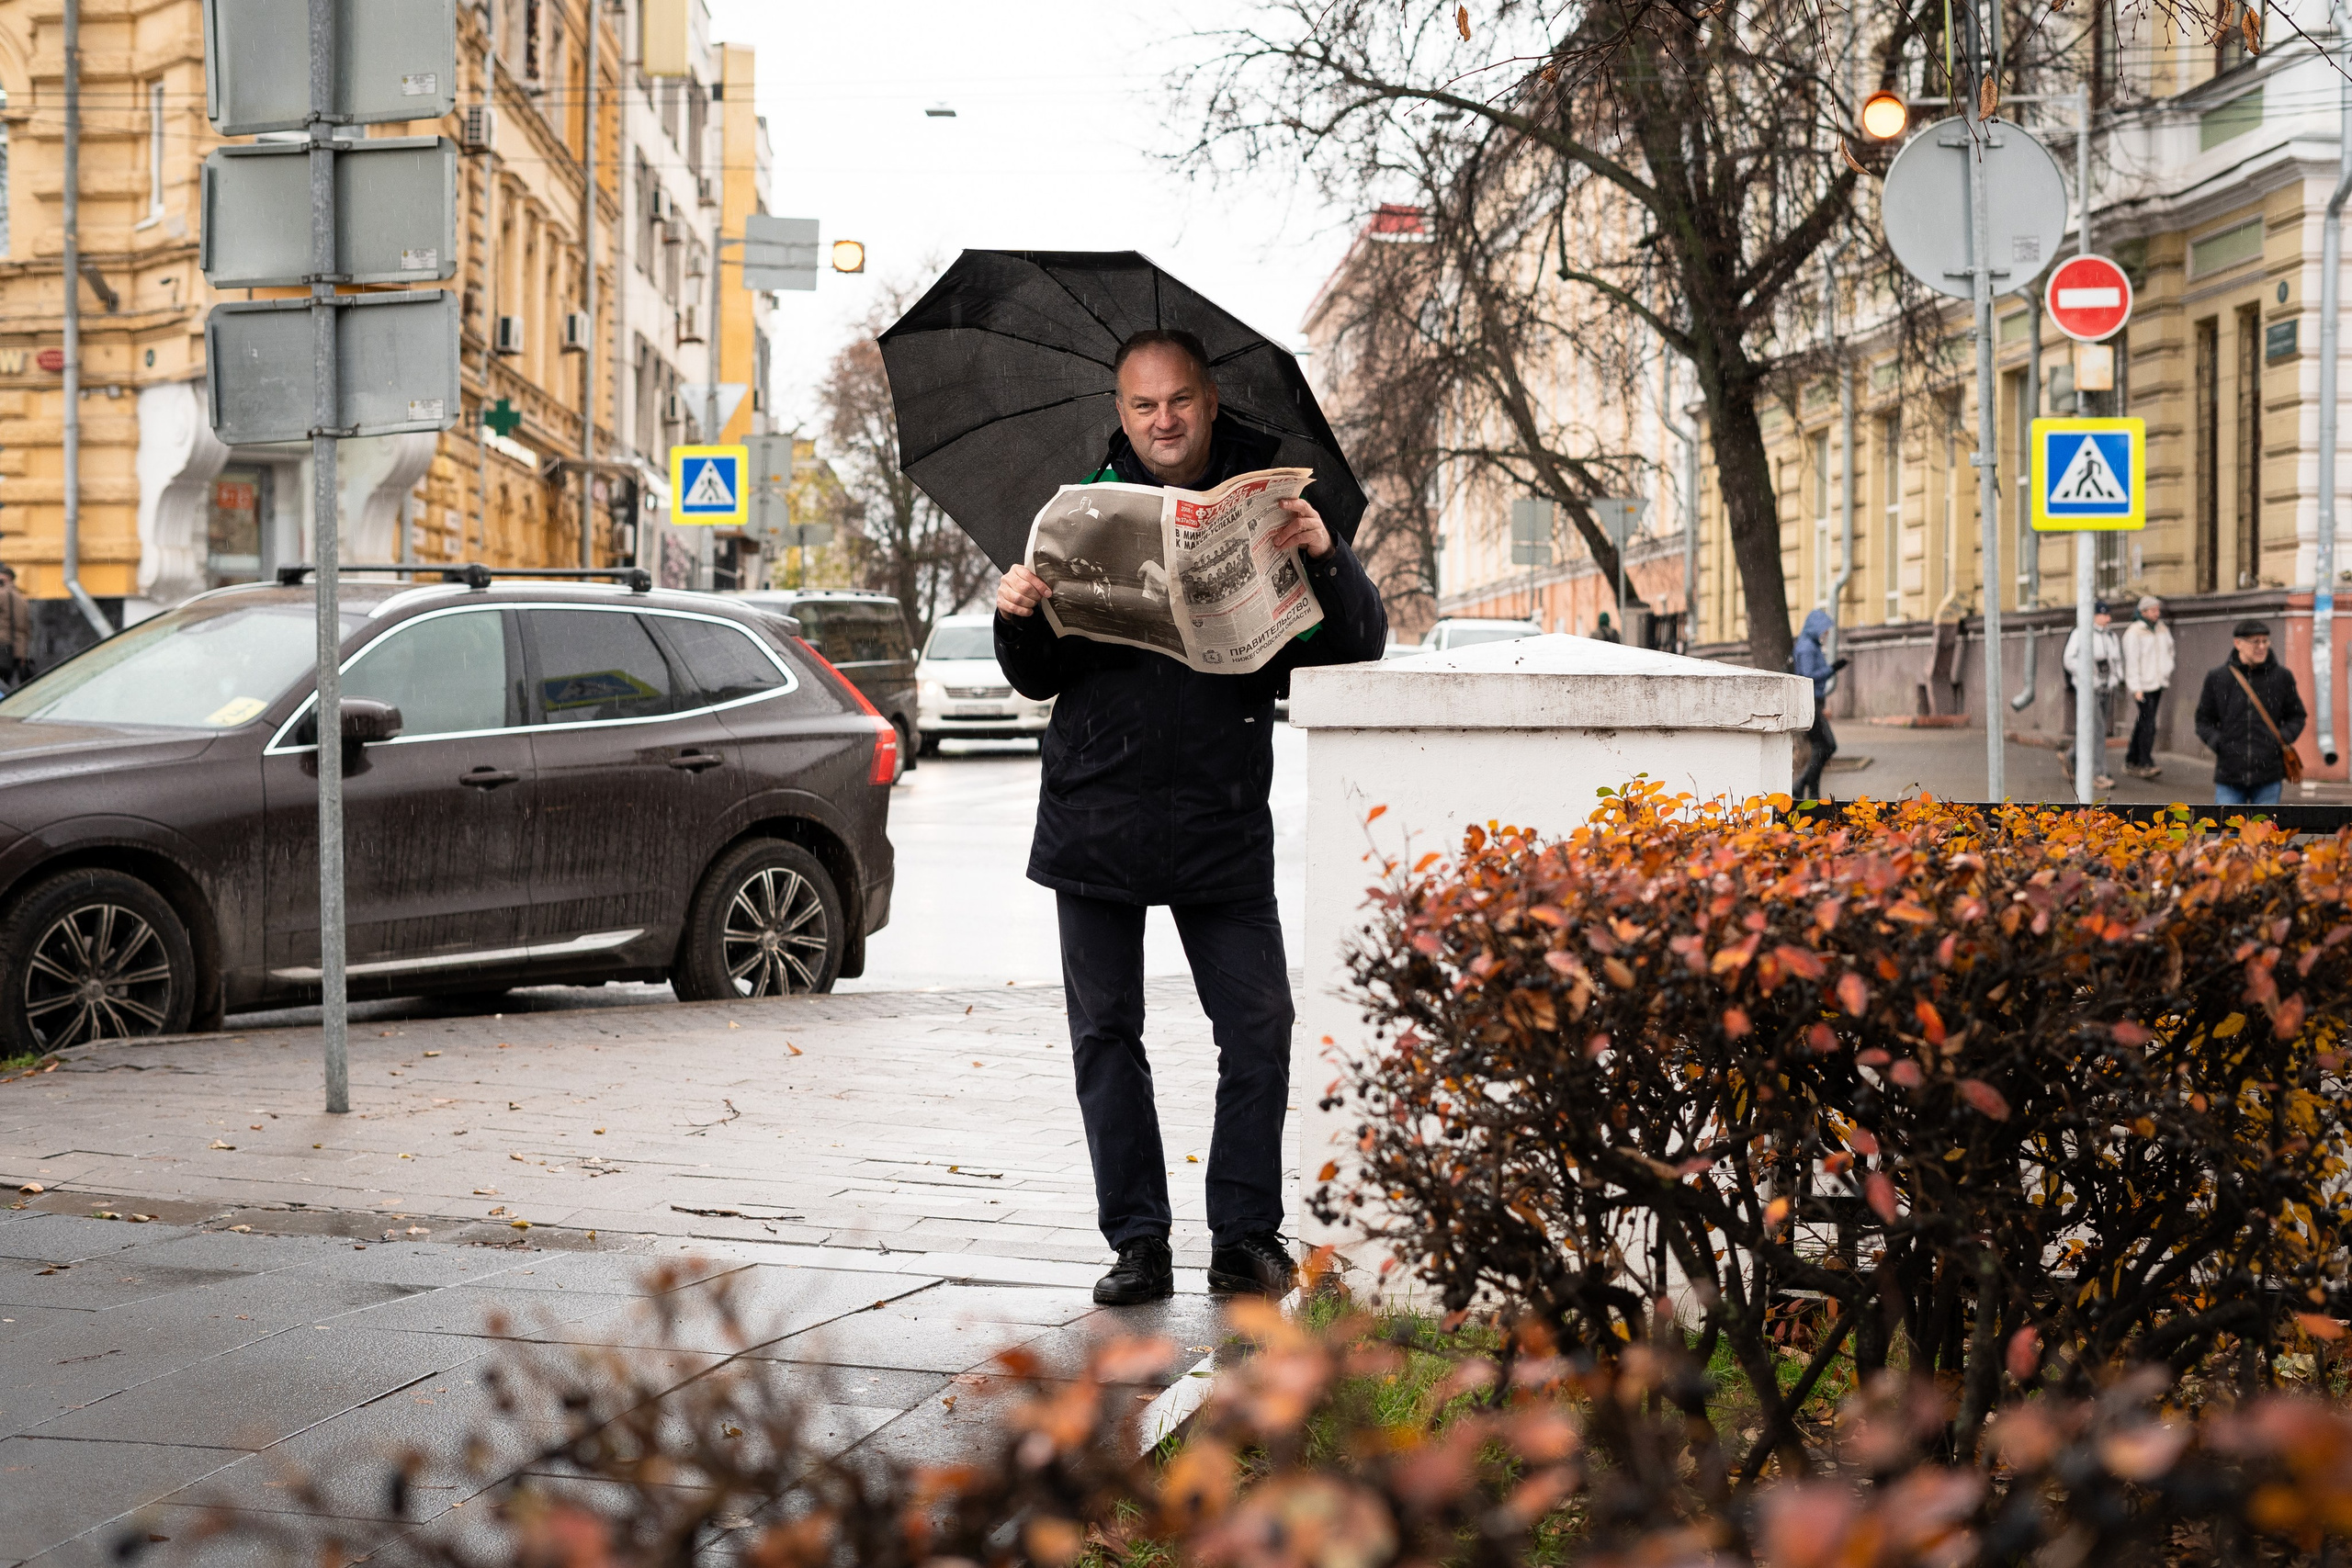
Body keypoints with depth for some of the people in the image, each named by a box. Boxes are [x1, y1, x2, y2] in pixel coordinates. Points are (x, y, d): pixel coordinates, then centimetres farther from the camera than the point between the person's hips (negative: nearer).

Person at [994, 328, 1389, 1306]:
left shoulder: (1266, 508, 4)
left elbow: (1363, 641, -2)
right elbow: (1037, 682, 11)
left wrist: (1326, 555, -20)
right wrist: (1016, 619, -10)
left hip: (1224, 817, -1)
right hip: (1096, 811, 1)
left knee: (1259, 1024, -5)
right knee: (1106, 1032, 3)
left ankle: (1247, 1238, 5)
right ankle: (1137, 1243, 11)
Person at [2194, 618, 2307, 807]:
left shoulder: (2282, 676, 5)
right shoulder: (2217, 677, 3)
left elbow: (2297, 716, 15)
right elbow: (2204, 720, 11)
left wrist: (2284, 739, -4)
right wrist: (2217, 744, -6)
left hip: (2268, 777, 1)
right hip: (2229, 775, -1)